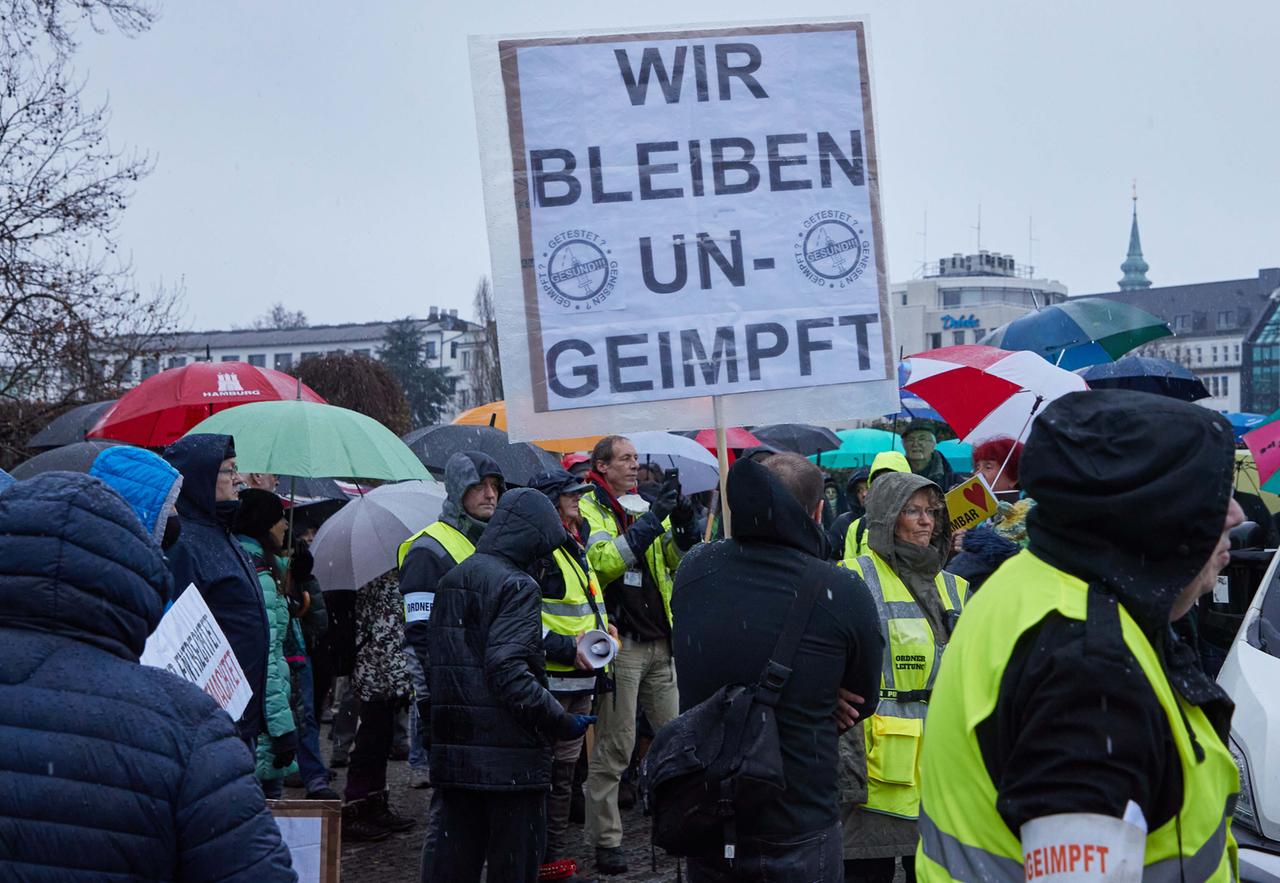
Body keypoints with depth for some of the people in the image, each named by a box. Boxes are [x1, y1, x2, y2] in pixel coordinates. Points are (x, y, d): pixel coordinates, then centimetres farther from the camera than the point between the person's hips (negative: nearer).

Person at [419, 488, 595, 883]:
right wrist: (561, 722, -17)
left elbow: (433, 661, 15)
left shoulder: (450, 581, 13)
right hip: (511, 754, -7)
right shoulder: (517, 586, -12)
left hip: (452, 751, 8)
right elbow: (508, 670, -23)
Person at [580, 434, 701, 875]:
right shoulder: (589, 509, -5)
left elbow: (681, 562, 10)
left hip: (661, 642, 6)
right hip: (620, 642, -6)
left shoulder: (649, 507, 15)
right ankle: (605, 840, 8)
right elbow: (603, 562, -21)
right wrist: (650, 521, -23)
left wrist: (684, 525, -9)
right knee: (614, 747, -1)